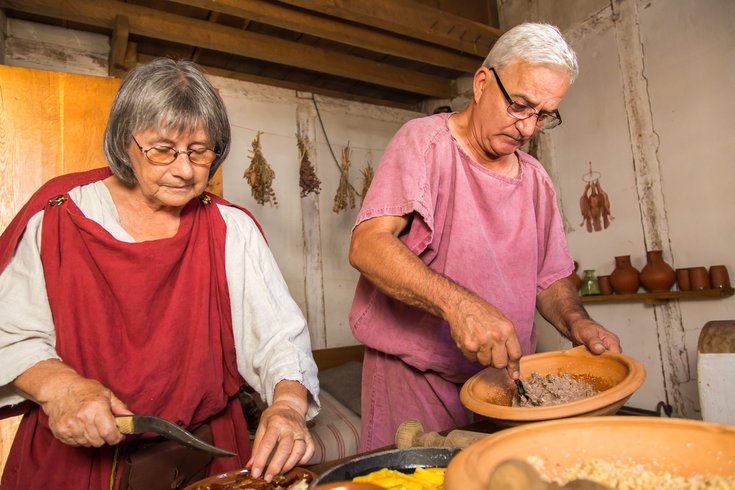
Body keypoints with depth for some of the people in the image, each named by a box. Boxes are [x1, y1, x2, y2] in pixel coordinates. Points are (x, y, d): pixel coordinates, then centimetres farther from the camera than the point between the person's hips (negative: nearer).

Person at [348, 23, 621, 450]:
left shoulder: (535, 178, 10)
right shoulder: (425, 141, -9)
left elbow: (550, 280, 14)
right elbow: (367, 245, -23)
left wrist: (576, 321, -7)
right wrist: (456, 302, -35)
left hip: (505, 377, 6)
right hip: (414, 378, -5)